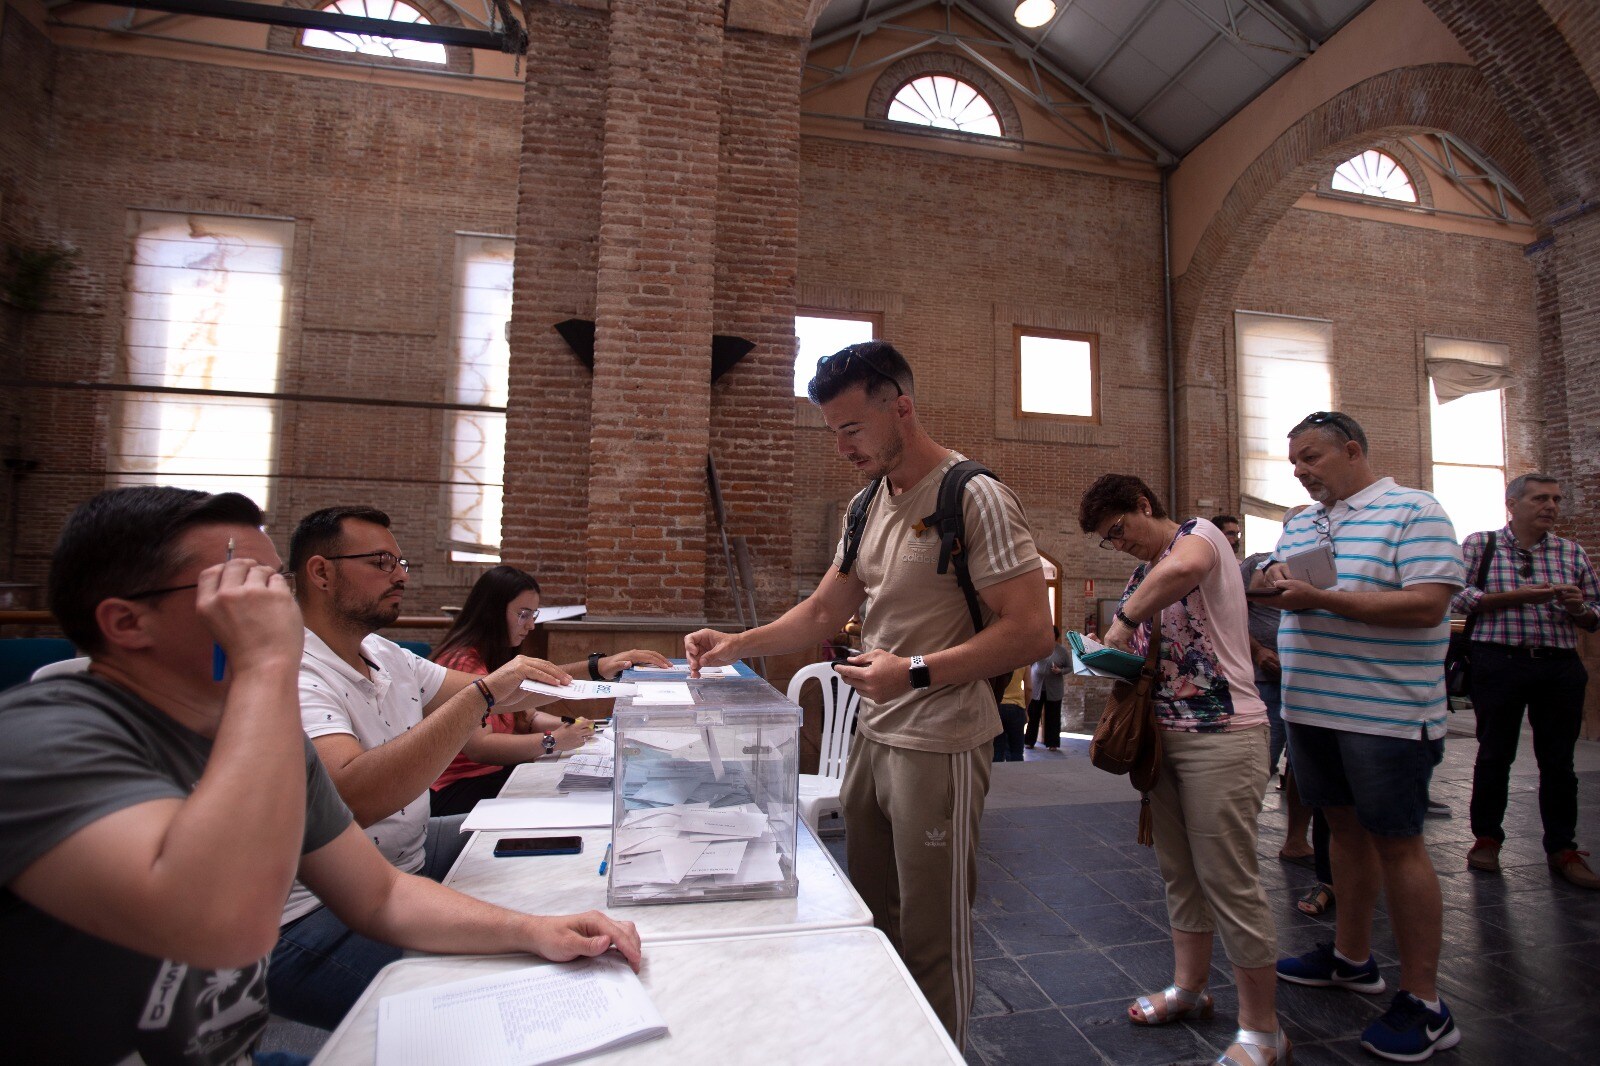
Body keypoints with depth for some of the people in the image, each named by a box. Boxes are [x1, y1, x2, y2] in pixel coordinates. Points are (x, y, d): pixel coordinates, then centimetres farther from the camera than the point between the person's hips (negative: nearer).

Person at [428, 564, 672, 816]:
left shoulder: (497, 658, 14)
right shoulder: (463, 663, -17)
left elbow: (524, 717, 11)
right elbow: (478, 747, -27)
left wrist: (567, 727, -7)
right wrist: (554, 741, -24)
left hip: (495, 772, 9)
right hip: (456, 789, -9)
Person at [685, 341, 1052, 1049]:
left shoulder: (975, 498, -14)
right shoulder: (870, 504, 10)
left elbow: (1031, 631, -18)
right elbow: (825, 610, 15)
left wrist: (916, 671, -24)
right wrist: (738, 644, 3)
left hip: (940, 747, -8)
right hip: (872, 735, 8)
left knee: (931, 941, 7)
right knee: (868, 919, 20)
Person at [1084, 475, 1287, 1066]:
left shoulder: (1198, 533, -9)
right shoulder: (1143, 575, 15)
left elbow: (1183, 567, -35)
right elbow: (1136, 644, 19)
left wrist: (1124, 618, -24)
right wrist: (1109, 651, -2)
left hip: (1221, 734, -8)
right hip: (1165, 732, 8)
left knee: (1228, 879, -1)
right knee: (1179, 871, 17)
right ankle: (1188, 988, 34)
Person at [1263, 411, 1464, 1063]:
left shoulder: (1413, 512, -7)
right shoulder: (1300, 522, 14)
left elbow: (1427, 604, -17)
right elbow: (1289, 584, 22)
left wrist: (1321, 598, -22)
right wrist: (1276, 581, -1)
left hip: (1385, 711, -7)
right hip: (1311, 707, 7)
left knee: (1396, 843, 1)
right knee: (1345, 827, 17)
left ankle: (1423, 1003, 16)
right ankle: (1351, 958, 33)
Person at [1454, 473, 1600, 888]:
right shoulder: (1479, 545, 3)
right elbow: (1458, 597, -8)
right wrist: (1519, 596, -15)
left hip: (1560, 667, 3)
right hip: (1500, 662, -3)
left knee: (1558, 760, 8)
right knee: (1494, 754, 5)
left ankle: (1562, 849, 20)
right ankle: (1487, 838, 17)